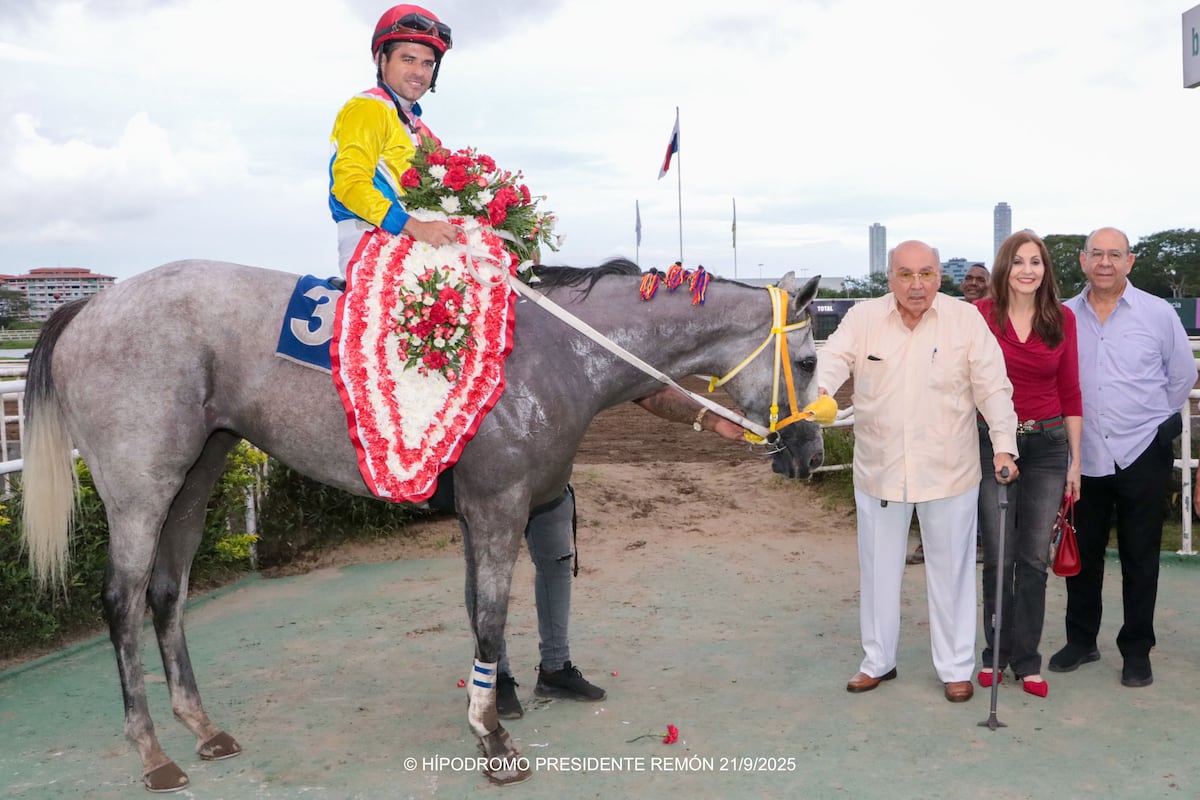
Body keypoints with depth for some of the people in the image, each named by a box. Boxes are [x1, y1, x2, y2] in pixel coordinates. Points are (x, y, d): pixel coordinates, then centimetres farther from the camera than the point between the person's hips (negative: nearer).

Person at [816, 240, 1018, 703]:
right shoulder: (862, 318, -3)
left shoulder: (967, 321, -5)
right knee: (878, 568, 14)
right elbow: (833, 358, -16)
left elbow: (993, 387, -5)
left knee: (951, 569, 10)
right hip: (879, 468, 2)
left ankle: (956, 667, 28)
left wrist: (1004, 446, -12)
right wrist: (821, 393, -38)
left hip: (948, 470, -1)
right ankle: (877, 661, 32)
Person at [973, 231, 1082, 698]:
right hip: (993, 444, -2)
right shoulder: (981, 314, -4)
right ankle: (995, 654, 20)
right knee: (998, 558, 4)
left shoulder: (1062, 319, 4)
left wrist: (1075, 459, 6)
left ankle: (1026, 660, 19)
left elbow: (1070, 392, 7)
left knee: (1034, 558, 6)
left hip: (1047, 446, 2)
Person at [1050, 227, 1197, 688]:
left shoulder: (1158, 313, -3)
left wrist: (1153, 420, 10)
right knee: (1083, 555, 12)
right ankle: (1081, 641, 27)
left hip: (1142, 455, -1)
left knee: (1140, 560, 7)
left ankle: (1137, 650, 20)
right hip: (1083, 456, 2)